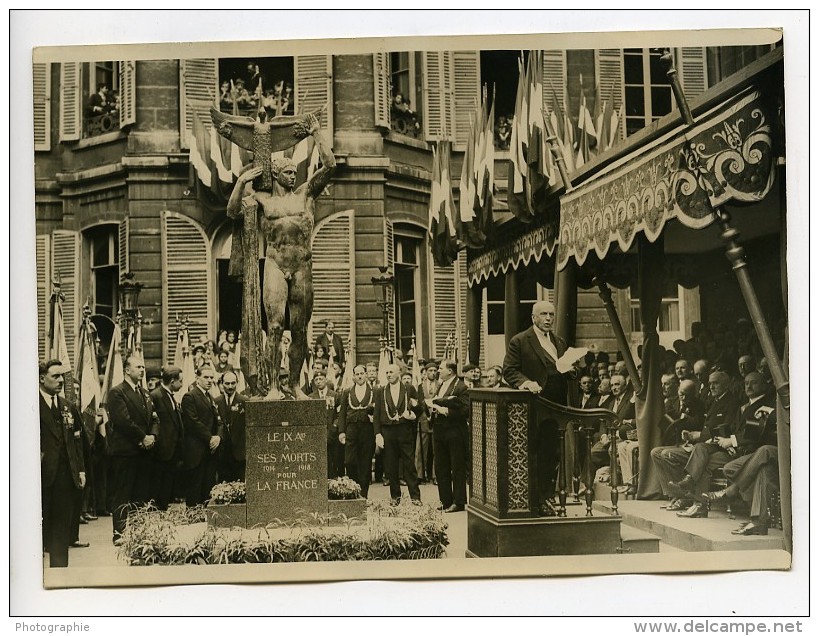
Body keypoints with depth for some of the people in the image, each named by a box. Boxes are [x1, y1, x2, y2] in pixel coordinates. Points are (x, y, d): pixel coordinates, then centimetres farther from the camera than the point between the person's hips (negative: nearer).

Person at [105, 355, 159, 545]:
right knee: (122, 494, -3)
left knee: (143, 494, 7)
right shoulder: (117, 392, -7)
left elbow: (154, 418, 16)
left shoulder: (145, 393, 18)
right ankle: (119, 533, 1)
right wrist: (143, 438, -13)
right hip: (124, 451, -7)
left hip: (143, 450, 7)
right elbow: (123, 420, -16)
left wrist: (152, 436, -3)